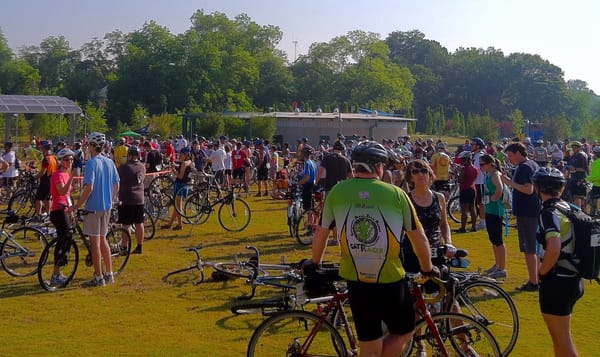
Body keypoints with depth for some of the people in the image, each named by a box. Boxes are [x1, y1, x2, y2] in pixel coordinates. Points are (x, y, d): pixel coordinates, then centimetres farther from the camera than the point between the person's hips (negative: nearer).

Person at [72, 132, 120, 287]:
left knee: (95, 242, 0)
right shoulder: (110, 162, 7)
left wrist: (77, 205, -16)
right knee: (103, 240, 17)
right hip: (107, 207, 7)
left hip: (93, 207, -7)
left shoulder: (92, 163, -15)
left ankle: (98, 278, 5)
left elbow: (89, 187, -23)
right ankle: (109, 274, 21)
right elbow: (117, 185, 12)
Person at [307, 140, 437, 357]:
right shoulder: (396, 194, -5)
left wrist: (314, 263, 27)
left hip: (356, 282, 3)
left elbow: (321, 233, 8)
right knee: (403, 333, 25)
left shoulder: (336, 192, -1)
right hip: (391, 281, -2)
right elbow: (418, 236, 2)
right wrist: (428, 269, 19)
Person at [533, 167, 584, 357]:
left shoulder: (549, 212, -19)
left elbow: (554, 249, -33)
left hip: (557, 282, -9)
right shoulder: (569, 208, 6)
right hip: (574, 279, 9)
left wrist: (541, 272, -17)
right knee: (561, 336, 23)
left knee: (562, 340, 4)